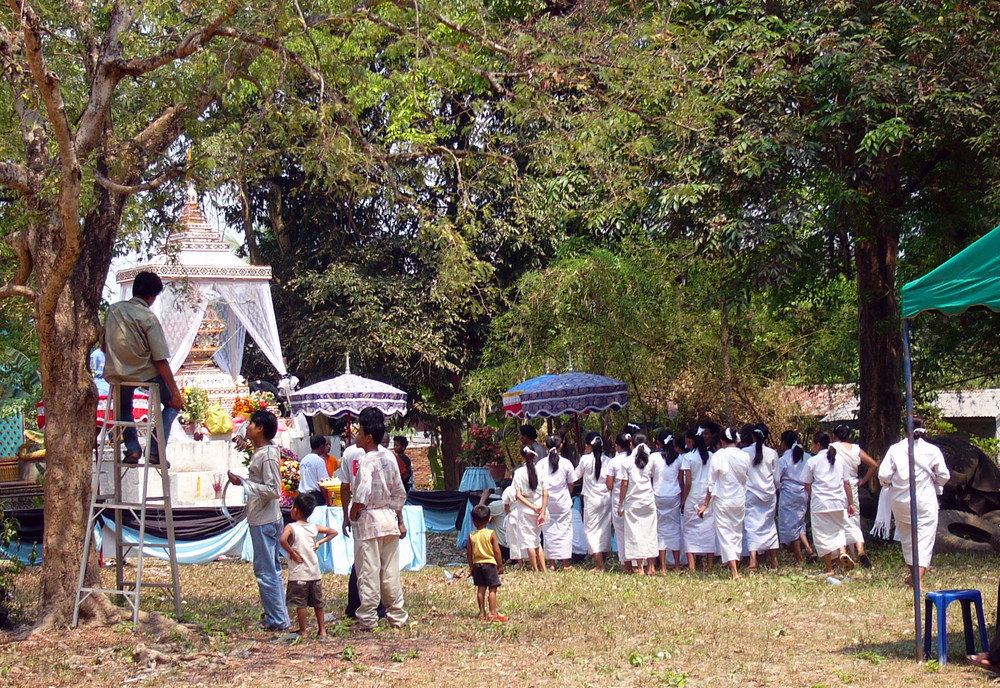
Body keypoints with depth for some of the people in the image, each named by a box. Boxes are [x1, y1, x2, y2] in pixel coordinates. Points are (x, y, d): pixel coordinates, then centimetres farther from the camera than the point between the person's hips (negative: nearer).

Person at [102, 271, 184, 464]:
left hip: (116, 374, 5)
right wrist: (176, 393, -10)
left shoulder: (113, 310, 2)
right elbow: (160, 360, -14)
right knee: (173, 403, 19)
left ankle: (132, 449, 18)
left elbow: (104, 345, 12)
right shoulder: (149, 318, -13)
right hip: (145, 374, -5)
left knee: (123, 406, 35)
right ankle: (155, 450, 7)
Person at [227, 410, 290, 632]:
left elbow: (274, 490, -23)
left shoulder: (268, 455, -18)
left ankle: (278, 620, 0)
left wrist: (243, 483, -22)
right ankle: (276, 617, 21)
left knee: (265, 571, -5)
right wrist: (242, 481, 10)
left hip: (264, 521, -10)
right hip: (260, 519, 10)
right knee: (271, 569, 14)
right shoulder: (259, 452, 12)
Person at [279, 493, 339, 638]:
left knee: (300, 604, 3)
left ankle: (303, 632, 6)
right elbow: (333, 532, 12)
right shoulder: (314, 527, 4)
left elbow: (283, 540, -31)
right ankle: (322, 630, 19)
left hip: (298, 574, -5)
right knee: (318, 603, 15)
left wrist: (292, 553, -17)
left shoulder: (291, 528, -11)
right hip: (315, 573, 5)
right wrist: (319, 543, 9)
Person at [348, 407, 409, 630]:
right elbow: (399, 492, 13)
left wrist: (353, 512, -11)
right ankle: (396, 616, 16)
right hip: (389, 519, 7)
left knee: (368, 572, -2)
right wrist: (399, 519, 21)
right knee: (391, 571, 12)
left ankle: (367, 619, 1)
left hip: (369, 521, -7)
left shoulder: (366, 462, -14)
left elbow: (362, 492, -27)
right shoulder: (390, 458, 8)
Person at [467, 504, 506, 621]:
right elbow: (496, 551, -10)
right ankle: (492, 613, -6)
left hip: (477, 564, 4)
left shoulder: (471, 535, 0)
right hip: (489, 563, -4)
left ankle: (482, 613, 13)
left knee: (480, 589, 10)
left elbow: (469, 553, 3)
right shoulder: (491, 534, -9)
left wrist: (471, 567, 13)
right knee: (492, 589, -1)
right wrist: (500, 565, -1)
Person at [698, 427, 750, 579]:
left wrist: (706, 504, 1)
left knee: (725, 533, -2)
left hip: (722, 499, -4)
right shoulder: (745, 456, 0)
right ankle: (736, 569, 22)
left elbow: (712, 482, -5)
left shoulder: (718, 456, -9)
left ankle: (734, 572, -12)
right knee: (737, 532, 15)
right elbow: (747, 478, 8)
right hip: (740, 499, 4)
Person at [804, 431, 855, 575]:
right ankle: (842, 551, -11)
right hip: (838, 502, 4)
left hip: (820, 503, -3)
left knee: (822, 535, 4)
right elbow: (846, 483, 8)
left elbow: (807, 486, 1)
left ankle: (829, 569, 5)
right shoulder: (840, 459, 7)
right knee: (839, 529, 18)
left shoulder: (812, 461, -3)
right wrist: (850, 503, 13)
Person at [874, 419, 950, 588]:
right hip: (925, 501, -2)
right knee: (925, 536, 0)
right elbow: (944, 476, 0)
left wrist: (888, 483, 13)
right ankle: (919, 578, -14)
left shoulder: (895, 449, -6)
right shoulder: (932, 450, -6)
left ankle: (913, 575, 32)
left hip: (900, 500, 2)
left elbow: (883, 475, -9)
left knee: (907, 536, 18)